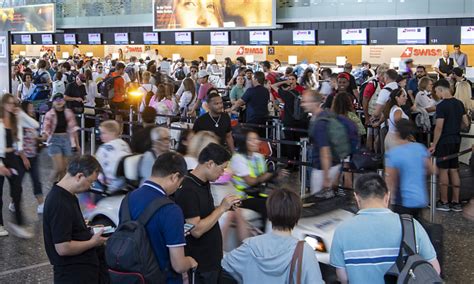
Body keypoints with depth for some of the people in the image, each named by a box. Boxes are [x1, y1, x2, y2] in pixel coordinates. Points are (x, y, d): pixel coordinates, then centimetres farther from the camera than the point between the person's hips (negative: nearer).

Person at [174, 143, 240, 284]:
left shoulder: (205, 184, 7)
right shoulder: (187, 190, -22)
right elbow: (196, 230, -25)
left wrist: (225, 208, 2)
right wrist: (222, 208, -20)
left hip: (213, 258, 9)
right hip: (200, 265, -9)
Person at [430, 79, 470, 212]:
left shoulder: (441, 106, -17)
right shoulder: (459, 103, 6)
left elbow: (439, 127, -19)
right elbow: (465, 122, 11)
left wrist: (433, 145, -13)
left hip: (444, 142, -7)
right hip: (456, 140, 7)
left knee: (443, 171, 1)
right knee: (454, 170, 11)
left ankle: (444, 202, 7)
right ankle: (456, 202, 15)